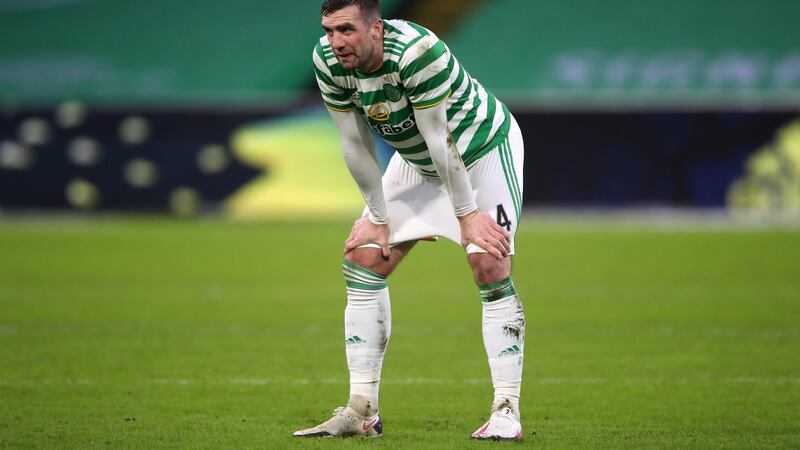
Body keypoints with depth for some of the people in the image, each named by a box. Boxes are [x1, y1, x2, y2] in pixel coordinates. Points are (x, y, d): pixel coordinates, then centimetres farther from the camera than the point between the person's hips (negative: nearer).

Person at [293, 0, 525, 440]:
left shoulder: (419, 52, -37)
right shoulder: (328, 60, -19)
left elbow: (439, 141, -31)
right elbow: (355, 144, -10)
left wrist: (467, 214, -24)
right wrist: (378, 217, -6)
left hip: (484, 148, -6)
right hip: (416, 162, 6)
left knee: (489, 266, -19)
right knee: (363, 259, -1)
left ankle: (507, 411, -14)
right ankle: (362, 411, 3)